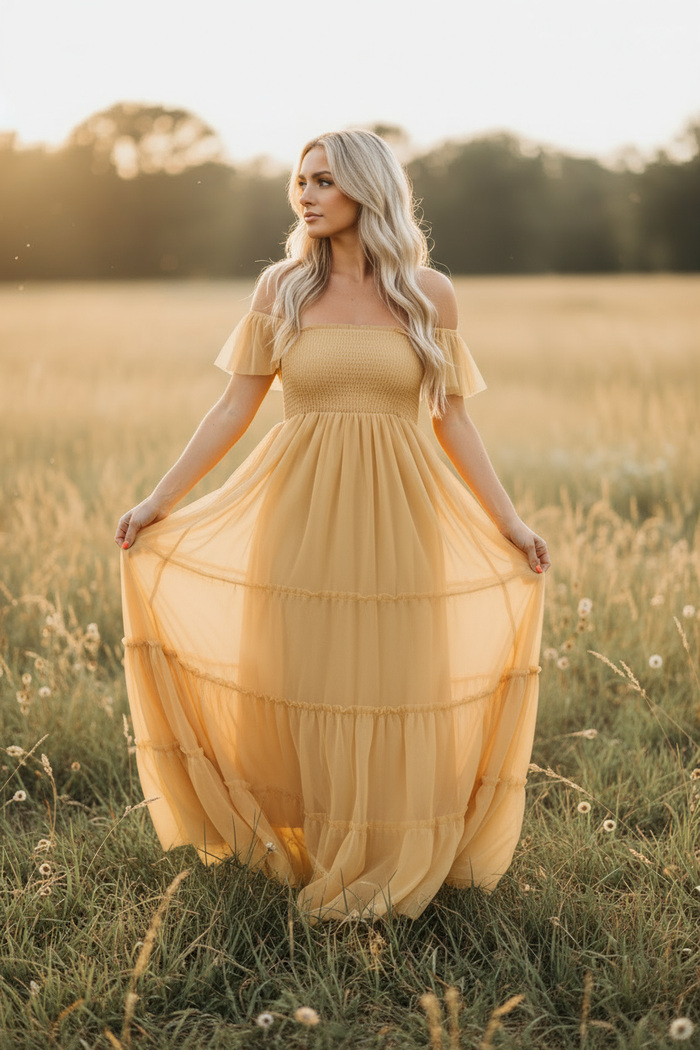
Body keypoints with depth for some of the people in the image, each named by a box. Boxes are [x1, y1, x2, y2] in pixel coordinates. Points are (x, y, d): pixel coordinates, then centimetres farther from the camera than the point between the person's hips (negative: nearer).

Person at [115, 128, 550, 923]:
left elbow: (453, 420, 7)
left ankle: (391, 870, 24)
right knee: (307, 686, 5)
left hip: (396, 517, 0)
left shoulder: (429, 294, 3)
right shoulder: (282, 287, 3)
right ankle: (321, 864, 23)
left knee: (395, 687, 5)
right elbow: (234, 409, 4)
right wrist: (158, 501, 0)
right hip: (301, 516, 0)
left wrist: (509, 523, 3)